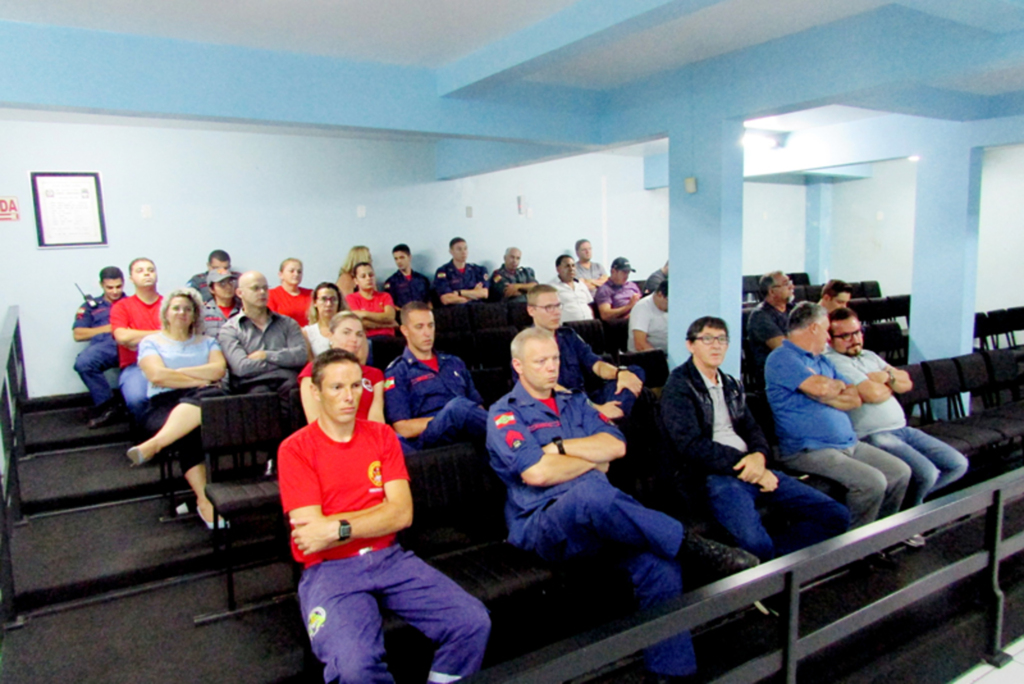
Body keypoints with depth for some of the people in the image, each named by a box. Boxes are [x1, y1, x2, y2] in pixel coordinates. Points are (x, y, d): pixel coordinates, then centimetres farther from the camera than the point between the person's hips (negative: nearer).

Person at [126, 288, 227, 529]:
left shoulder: (207, 342, 26)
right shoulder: (151, 342, 19)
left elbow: (218, 369, 4)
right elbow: (157, 376, -1)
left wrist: (178, 372, 0)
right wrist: (200, 380, -3)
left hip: (204, 400, 1)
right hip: (164, 405, -1)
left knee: (208, 397, -38)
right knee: (189, 432, -36)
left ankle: (154, 444, -45)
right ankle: (204, 500, -39)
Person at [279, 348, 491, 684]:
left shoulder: (382, 436, 9)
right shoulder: (295, 449, -1)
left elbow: (402, 514, -2)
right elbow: (312, 529, -10)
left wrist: (337, 527, -12)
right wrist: (377, 516, -5)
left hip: (389, 558, 4)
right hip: (329, 568, -3)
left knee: (474, 623, -15)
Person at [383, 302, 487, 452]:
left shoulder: (455, 363, 28)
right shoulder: (396, 372, 10)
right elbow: (402, 428, 0)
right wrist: (451, 416, -8)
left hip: (468, 433, 4)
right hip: (427, 439, -4)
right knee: (458, 405, -36)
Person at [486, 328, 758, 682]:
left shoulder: (574, 402, 22)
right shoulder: (504, 413, 3)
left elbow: (616, 445, 5)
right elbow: (536, 473, -14)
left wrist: (559, 447, -5)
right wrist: (593, 461, -2)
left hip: (595, 517, 5)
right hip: (542, 521, -5)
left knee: (658, 561, -23)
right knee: (591, 491, -38)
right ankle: (692, 545, -23)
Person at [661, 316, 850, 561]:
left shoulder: (732, 385, 23)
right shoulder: (678, 388, -1)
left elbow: (752, 429, 18)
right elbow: (692, 445, -11)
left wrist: (758, 456, -6)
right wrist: (744, 464, -13)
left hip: (753, 469, 8)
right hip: (712, 476, -8)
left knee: (836, 515, -4)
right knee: (754, 541, -34)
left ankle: (770, 558, -4)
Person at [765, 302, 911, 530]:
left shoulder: (822, 360, 20)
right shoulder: (781, 358, -9)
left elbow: (856, 399, 11)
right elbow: (821, 387, -24)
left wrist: (825, 396, -9)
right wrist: (839, 385, -1)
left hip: (849, 444, 9)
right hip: (809, 451, -9)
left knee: (900, 472, 5)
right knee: (872, 482, -23)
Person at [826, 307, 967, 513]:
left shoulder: (869, 356, 19)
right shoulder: (832, 361, -12)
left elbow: (907, 383, 13)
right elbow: (873, 394, -20)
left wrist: (886, 376, -8)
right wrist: (893, 385, 1)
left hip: (902, 429, 10)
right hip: (873, 436, -9)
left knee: (958, 464, 5)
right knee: (927, 472, -23)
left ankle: (911, 496, 17)